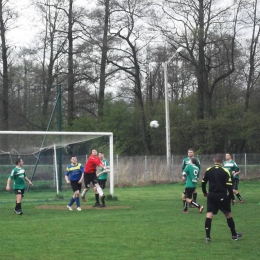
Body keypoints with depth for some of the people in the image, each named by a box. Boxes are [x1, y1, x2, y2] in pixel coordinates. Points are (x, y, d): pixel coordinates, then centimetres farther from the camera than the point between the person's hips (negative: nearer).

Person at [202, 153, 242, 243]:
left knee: (209, 214, 0)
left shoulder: (208, 170, 1)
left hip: (211, 195, 2)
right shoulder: (225, 171, -8)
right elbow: (229, 186, -11)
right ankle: (234, 235, 20)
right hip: (222, 196, -2)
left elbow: (203, 183, 8)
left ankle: (208, 236, -7)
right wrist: (232, 198, -2)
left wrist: (205, 192, 26)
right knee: (228, 214, 11)